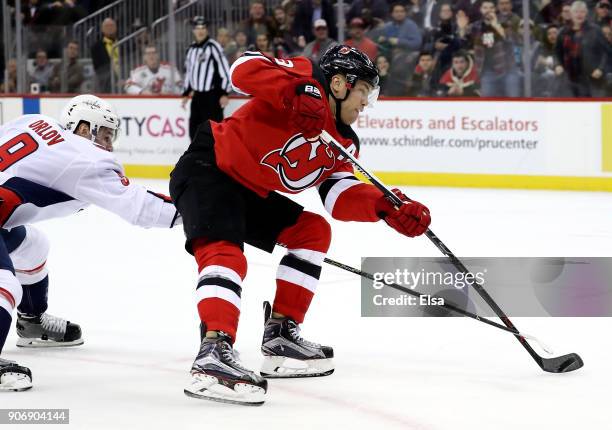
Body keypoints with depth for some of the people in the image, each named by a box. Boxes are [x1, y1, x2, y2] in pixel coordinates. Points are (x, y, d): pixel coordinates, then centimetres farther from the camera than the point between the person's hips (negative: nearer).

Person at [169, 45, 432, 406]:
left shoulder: (343, 142, 12)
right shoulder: (311, 79, -13)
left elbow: (341, 197, 0)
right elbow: (245, 68, -27)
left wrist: (388, 208, -15)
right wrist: (297, 93, -39)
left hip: (250, 193, 10)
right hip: (208, 170, -10)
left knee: (313, 231, 13)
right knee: (226, 254, -29)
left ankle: (280, 333, 12)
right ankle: (214, 353, -45)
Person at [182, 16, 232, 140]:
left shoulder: (213, 47, -10)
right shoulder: (191, 49, 13)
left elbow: (225, 70, -13)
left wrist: (224, 93, -17)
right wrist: (186, 93, 21)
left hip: (212, 96, -7)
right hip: (197, 95, 7)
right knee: (194, 129, 8)